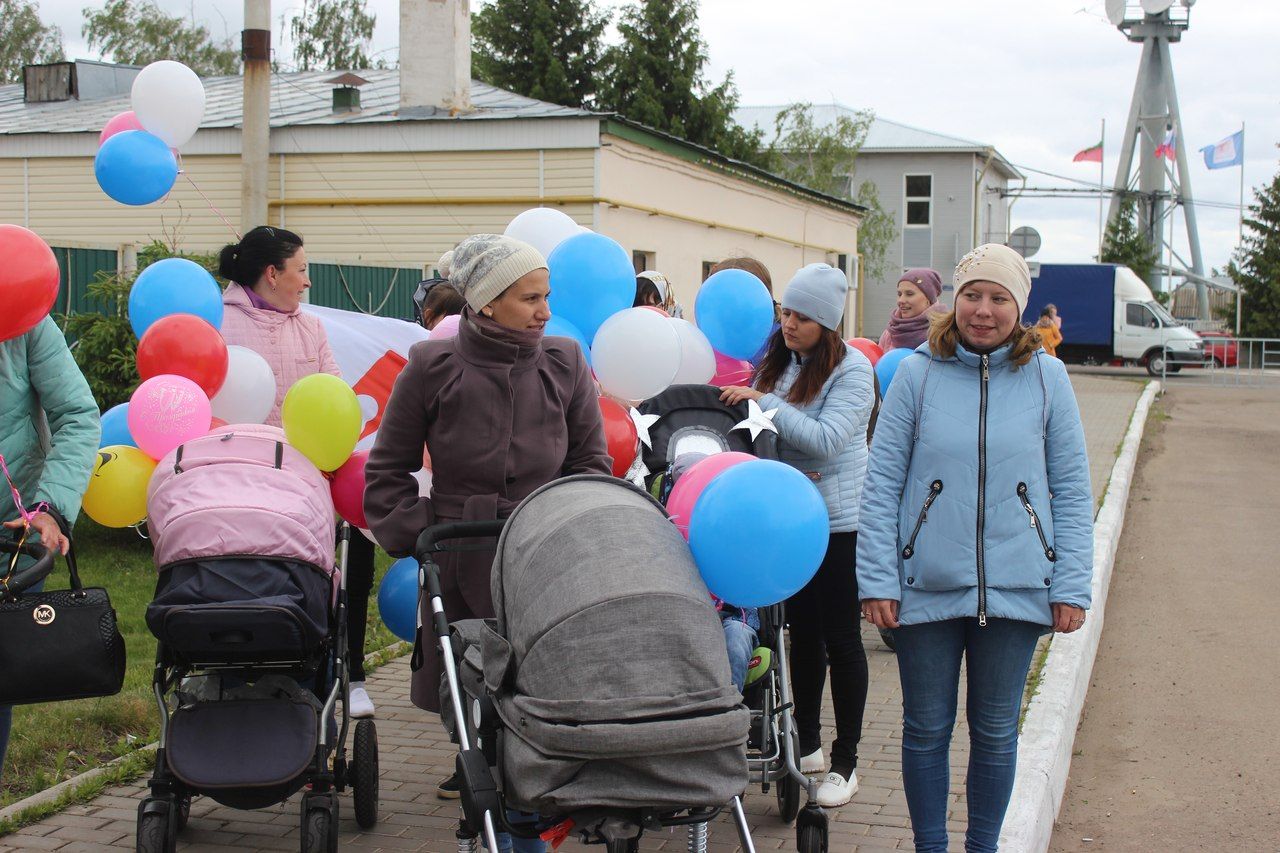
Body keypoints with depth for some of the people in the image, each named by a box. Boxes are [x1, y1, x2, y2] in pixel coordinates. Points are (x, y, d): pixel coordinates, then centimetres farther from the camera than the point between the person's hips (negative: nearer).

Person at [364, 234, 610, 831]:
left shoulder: (564, 364, 3)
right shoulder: (433, 368, -2)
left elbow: (590, 462, 11)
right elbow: (387, 470, 7)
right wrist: (415, 536, -2)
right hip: (458, 560, 0)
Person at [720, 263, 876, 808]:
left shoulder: (852, 369, -12)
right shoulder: (776, 360, 6)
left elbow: (824, 439, -23)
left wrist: (762, 401, -22)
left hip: (837, 518, -6)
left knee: (840, 637, 2)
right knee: (803, 630, 15)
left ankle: (845, 762, 12)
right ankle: (806, 745, 28)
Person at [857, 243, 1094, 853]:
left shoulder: (1046, 378, 1)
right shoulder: (918, 373, -2)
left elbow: (1072, 490, 5)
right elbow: (881, 483, -1)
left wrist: (1072, 587, -1)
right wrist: (876, 581, -6)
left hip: (1016, 588, 1)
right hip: (927, 588, -1)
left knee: (996, 730, 13)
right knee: (926, 730, 10)